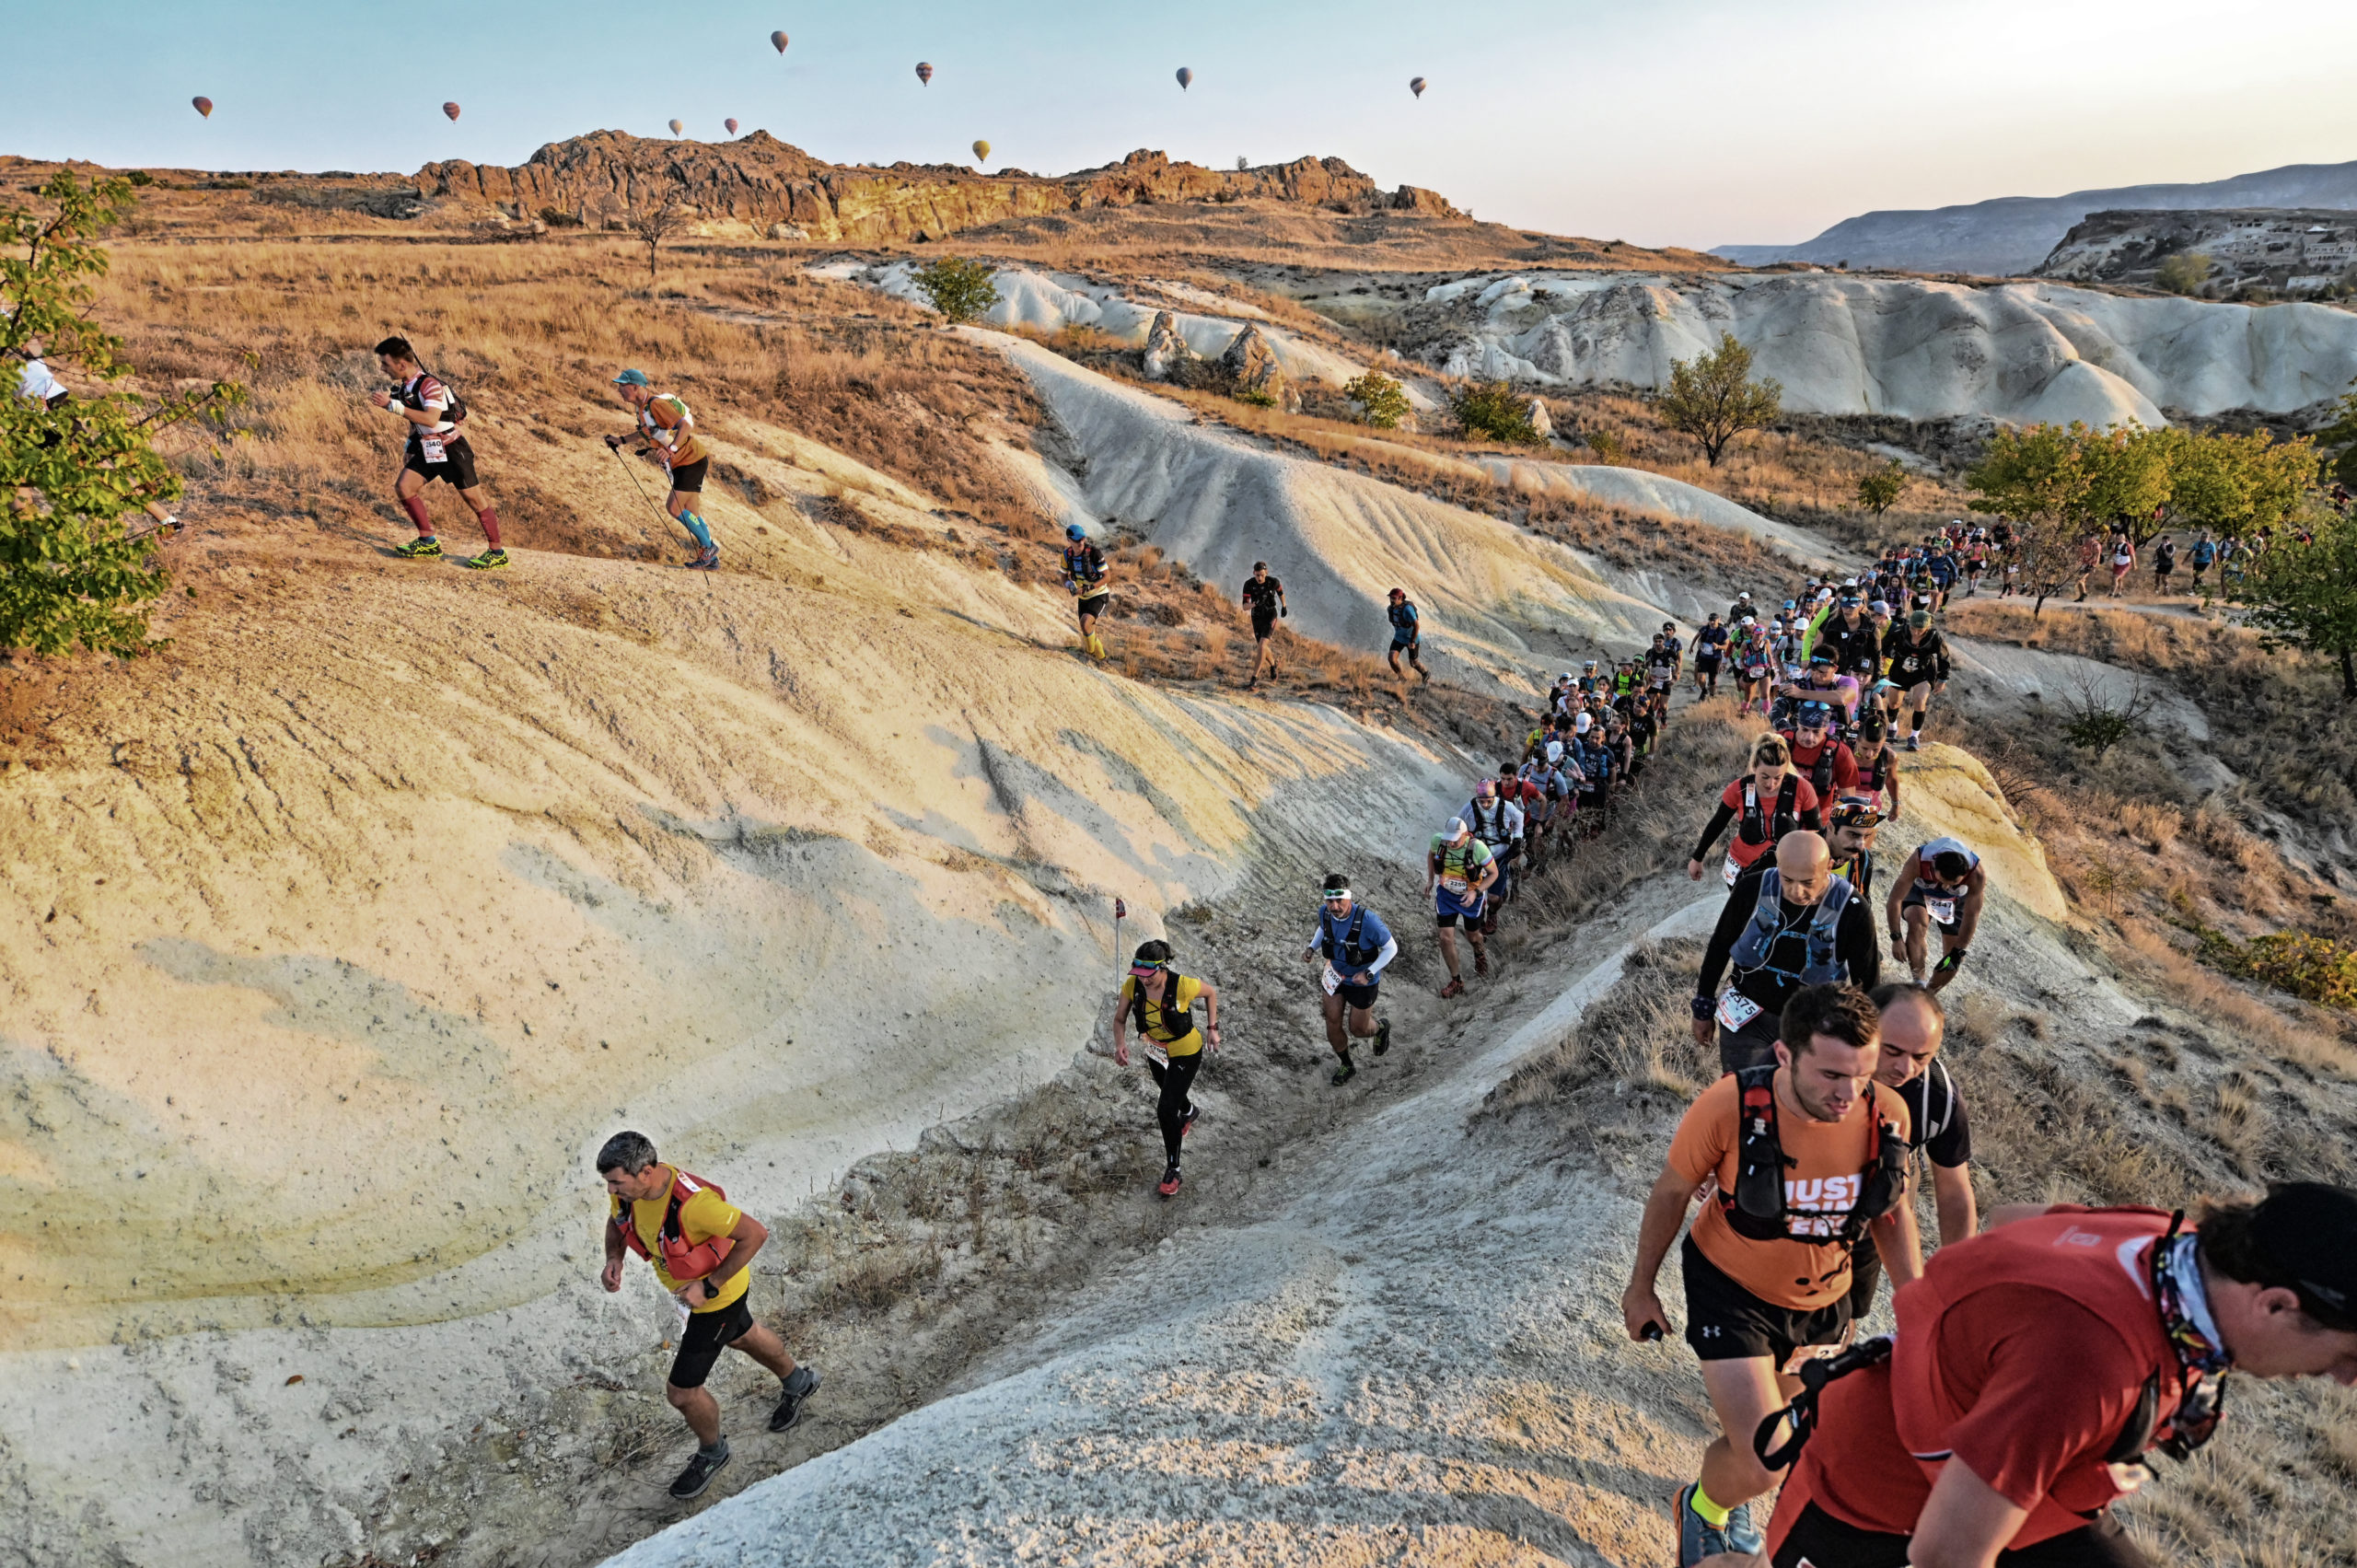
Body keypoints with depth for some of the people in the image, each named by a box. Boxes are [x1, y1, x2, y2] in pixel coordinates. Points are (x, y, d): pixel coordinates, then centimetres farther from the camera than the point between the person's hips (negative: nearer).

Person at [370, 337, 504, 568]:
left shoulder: (430, 384, -22)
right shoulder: (403, 387, 4)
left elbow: (431, 420, -36)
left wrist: (393, 405, -34)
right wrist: (410, 444, 21)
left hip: (451, 449, -8)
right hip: (427, 450, 8)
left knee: (473, 498, -3)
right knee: (403, 487, -3)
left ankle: (497, 553, 6)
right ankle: (429, 542, 7)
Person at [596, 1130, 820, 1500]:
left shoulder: (692, 1203, -43)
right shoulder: (626, 1188, -20)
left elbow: (754, 1233, -33)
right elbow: (617, 1221, 4)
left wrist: (709, 1286, -29)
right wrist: (614, 1259, -14)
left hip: (718, 1293, -8)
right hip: (688, 1285, 8)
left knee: (681, 1391, 3)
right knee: (740, 1336, 32)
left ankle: (712, 1452, 35)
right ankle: (796, 1381, 61)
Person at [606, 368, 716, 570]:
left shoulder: (656, 404, -21)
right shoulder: (641, 407, 8)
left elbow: (686, 425, -31)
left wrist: (671, 450, -42)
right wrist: (622, 439, 21)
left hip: (692, 460, -10)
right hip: (680, 462, 10)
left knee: (674, 507, -11)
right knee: (689, 512, 11)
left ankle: (709, 547, 1)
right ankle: (711, 560, 16)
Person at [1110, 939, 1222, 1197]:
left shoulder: (1182, 985, -34)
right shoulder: (1132, 984, -25)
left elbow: (1211, 992, -12)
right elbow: (1120, 1018, -13)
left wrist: (1212, 1028, -9)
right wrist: (1120, 1044, -31)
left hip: (1185, 1053, -5)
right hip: (1155, 1050, 5)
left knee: (1165, 1109, -11)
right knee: (1171, 1094, 31)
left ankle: (1173, 1170, 9)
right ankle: (1188, 1111, 69)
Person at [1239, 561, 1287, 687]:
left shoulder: (1273, 582, -17)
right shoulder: (1248, 584, -16)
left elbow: (1280, 592, 7)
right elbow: (1245, 606, -18)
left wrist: (1284, 607, 19)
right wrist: (1255, 604, -39)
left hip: (1271, 616, -3)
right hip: (1257, 618, 3)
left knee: (1261, 646, -19)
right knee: (1262, 648, 14)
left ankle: (1254, 679, -17)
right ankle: (1273, 665, 47)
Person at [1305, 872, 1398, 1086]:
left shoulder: (1367, 919, -34)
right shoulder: (1324, 912, -17)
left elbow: (1391, 948, -20)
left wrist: (1369, 973, -27)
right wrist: (1312, 948, -6)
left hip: (1362, 981, -4)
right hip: (1335, 976, 4)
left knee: (1357, 1029, 10)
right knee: (1333, 1024, 6)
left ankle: (1381, 1027, 47)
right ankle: (1347, 1066, 33)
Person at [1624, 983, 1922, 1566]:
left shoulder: (1888, 1113, -22)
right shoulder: (1728, 1106, -32)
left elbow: (1892, 1211, -1)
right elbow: (1671, 1194, -14)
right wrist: (1641, 1287, -2)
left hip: (1822, 1300, 4)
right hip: (1731, 1290, -4)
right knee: (1761, 1464, -13)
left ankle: (1729, 1501, 59)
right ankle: (1702, 1506, 24)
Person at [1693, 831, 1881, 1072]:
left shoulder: (1853, 911, -19)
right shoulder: (1752, 888, -17)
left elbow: (1868, 984, -5)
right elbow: (1719, 947, -1)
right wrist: (1704, 1010, 6)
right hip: (1746, 1018, 0)